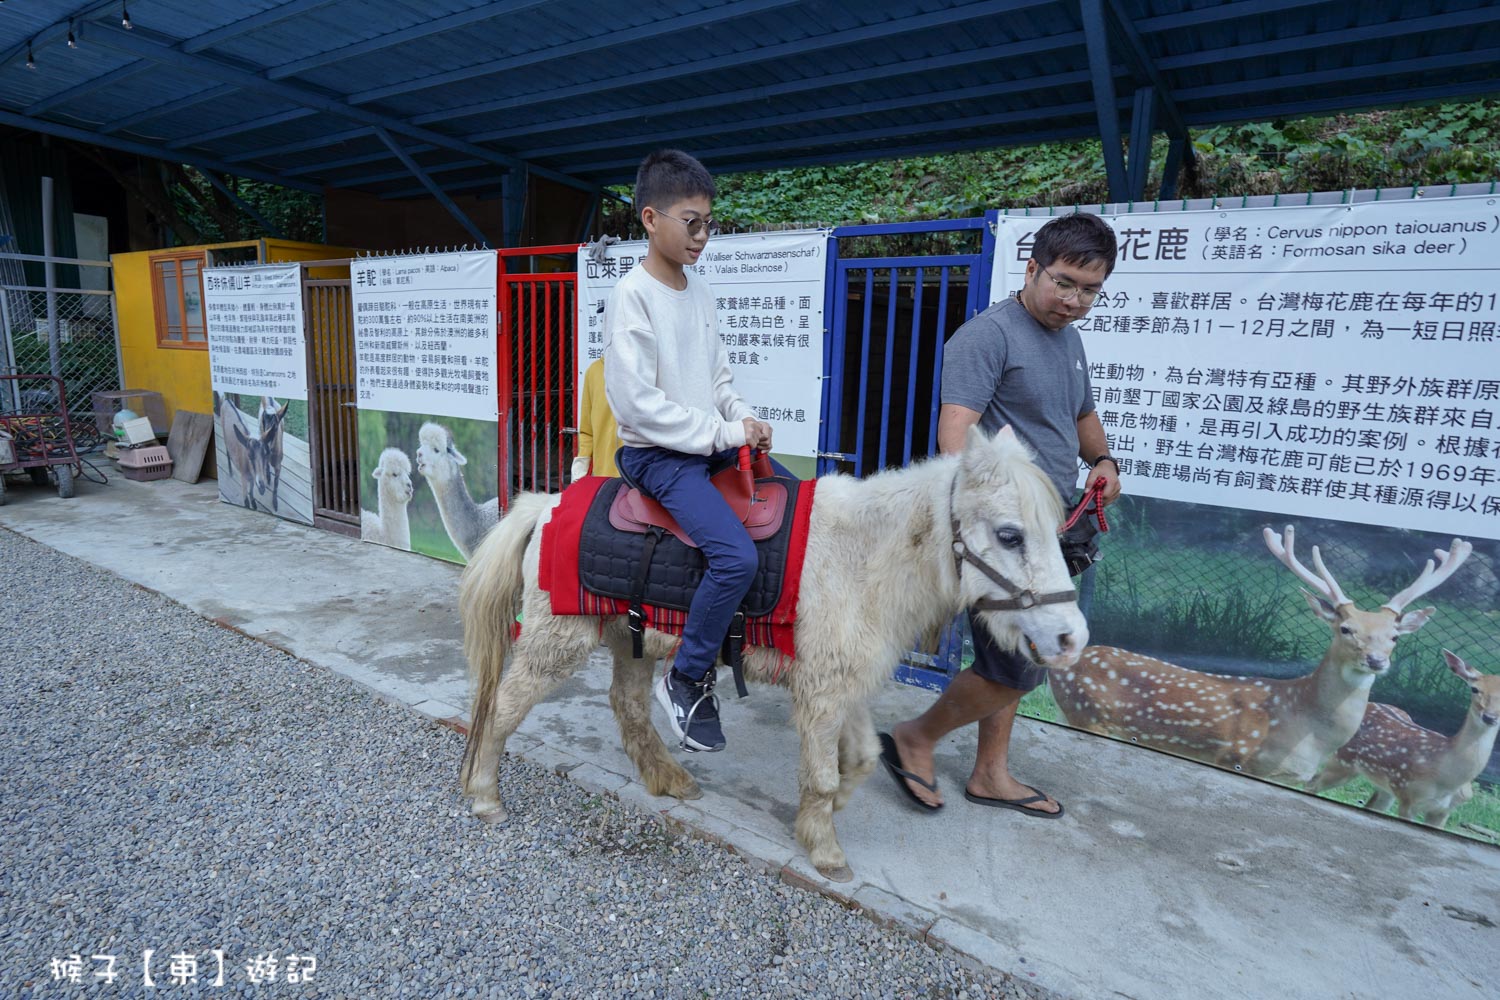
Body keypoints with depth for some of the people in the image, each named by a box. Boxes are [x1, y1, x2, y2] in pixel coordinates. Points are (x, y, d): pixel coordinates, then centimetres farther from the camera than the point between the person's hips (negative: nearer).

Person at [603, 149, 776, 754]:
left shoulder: (699, 292, 10)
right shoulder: (632, 296, -13)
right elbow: (638, 403, -20)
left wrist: (746, 421, -3)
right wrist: (725, 433, -18)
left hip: (715, 445, 8)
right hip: (658, 455, -8)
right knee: (737, 555, -25)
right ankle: (686, 681, -4)